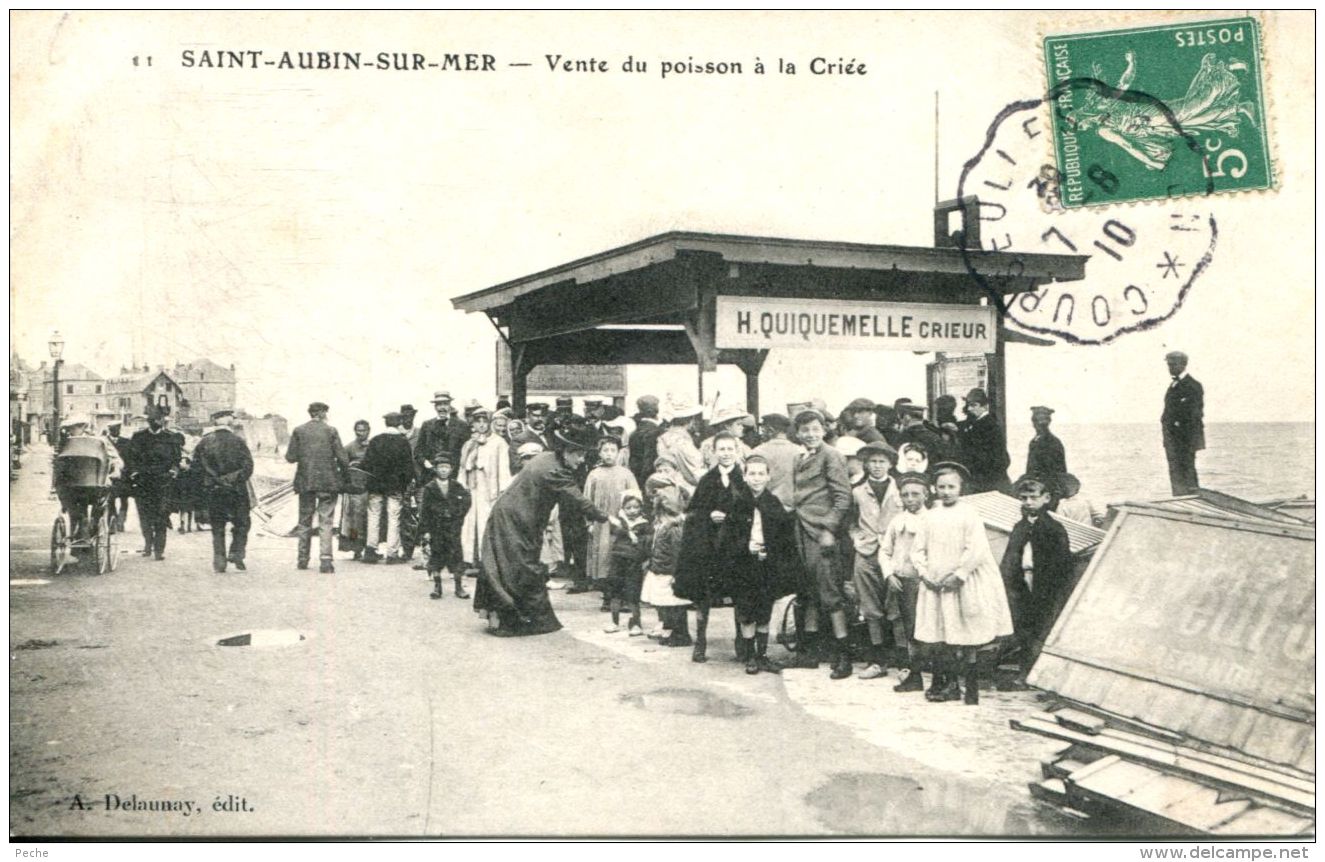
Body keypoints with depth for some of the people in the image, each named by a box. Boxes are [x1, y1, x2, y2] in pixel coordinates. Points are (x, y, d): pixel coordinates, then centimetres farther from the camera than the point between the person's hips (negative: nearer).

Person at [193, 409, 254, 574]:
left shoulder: (205, 442, 0)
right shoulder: (238, 441, -7)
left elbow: (196, 464, 1)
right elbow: (248, 465, -9)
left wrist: (206, 481, 10)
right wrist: (239, 480, 3)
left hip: (212, 491, 2)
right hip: (236, 490, -2)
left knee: (217, 528, 9)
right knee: (241, 523, 12)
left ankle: (219, 562, 7)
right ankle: (236, 554, -1)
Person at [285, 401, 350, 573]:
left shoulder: (298, 431, 0)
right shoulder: (331, 431, -4)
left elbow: (290, 457, -2)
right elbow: (342, 457, -7)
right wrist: (344, 472, 11)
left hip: (305, 481, 2)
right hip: (328, 481, -2)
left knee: (304, 521, 14)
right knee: (325, 522, 0)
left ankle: (303, 560, 20)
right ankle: (326, 560, -8)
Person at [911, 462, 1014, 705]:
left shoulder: (969, 514, -6)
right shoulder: (930, 516, 8)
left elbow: (976, 550, -13)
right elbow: (918, 549, 10)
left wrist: (959, 575, -15)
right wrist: (924, 573, -4)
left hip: (964, 585, -4)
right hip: (935, 585, 4)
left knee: (967, 639, -1)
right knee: (940, 638, 5)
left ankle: (971, 685, 8)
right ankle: (947, 682, 16)